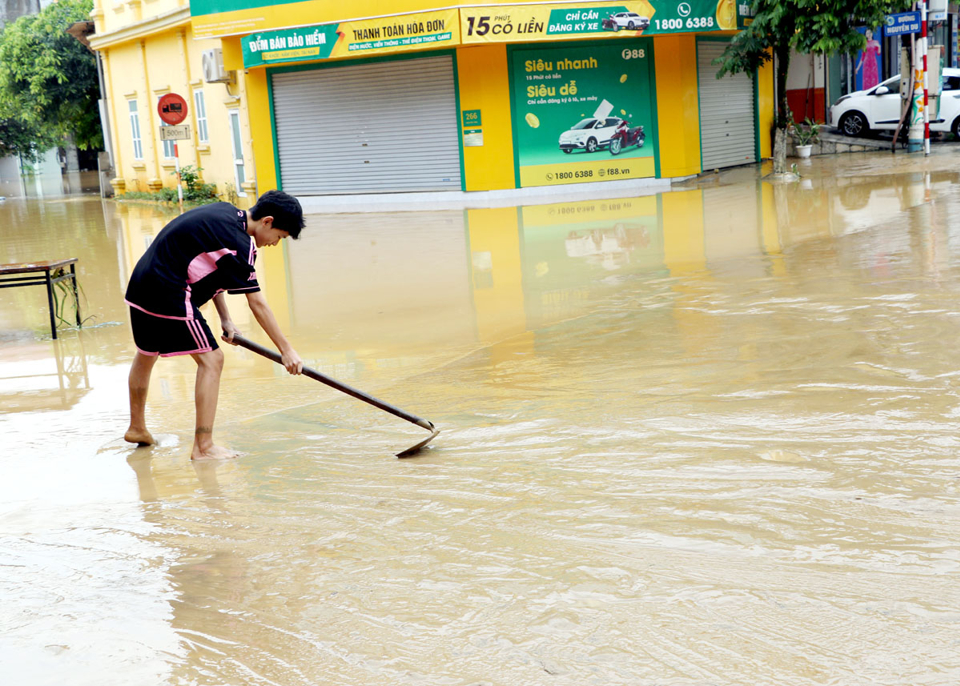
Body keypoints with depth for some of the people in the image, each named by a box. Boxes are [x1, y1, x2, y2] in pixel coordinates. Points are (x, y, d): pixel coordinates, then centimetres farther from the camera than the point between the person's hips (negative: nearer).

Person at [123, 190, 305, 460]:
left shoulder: (226, 213, 9)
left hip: (140, 285, 10)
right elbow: (257, 303, -18)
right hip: (168, 294, -10)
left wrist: (225, 319, 11)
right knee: (211, 359, -6)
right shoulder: (238, 242, -18)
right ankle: (203, 446, -4)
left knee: (146, 354, 25)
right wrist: (286, 349, -13)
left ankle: (136, 428, 45)